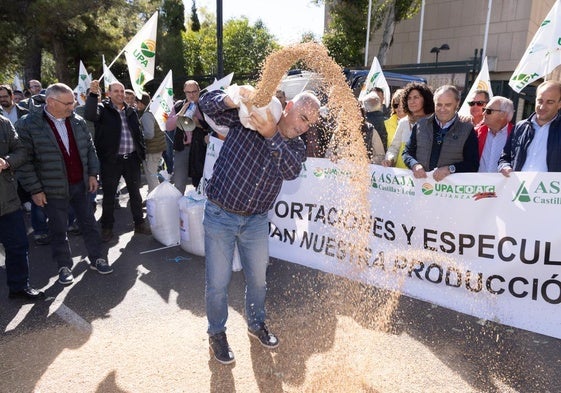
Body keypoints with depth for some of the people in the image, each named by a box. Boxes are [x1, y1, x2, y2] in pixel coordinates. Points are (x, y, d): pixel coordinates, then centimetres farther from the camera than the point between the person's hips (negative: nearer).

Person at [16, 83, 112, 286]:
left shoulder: (78, 122, 2)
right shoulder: (28, 125, -11)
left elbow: (90, 148, 11)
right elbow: (24, 160, -10)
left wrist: (92, 174, 5)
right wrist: (35, 189, -10)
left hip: (80, 184, 4)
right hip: (53, 189, -3)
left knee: (89, 224, 12)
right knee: (58, 230, 9)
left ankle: (97, 258, 26)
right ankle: (64, 266, 24)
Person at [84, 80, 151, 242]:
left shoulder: (131, 111, 13)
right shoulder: (103, 108, -2)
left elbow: (138, 133, 16)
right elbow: (90, 115, -23)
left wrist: (142, 152, 10)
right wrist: (93, 94, -32)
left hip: (131, 159, 4)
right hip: (111, 160, -4)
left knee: (135, 192, 13)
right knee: (109, 195, 7)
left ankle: (139, 223, 27)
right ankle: (107, 227, 20)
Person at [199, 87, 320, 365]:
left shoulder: (296, 147, 0)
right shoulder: (248, 117, -9)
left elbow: (291, 170, -22)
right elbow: (208, 103, -15)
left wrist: (272, 135, -37)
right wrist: (235, 100, -36)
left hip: (256, 221, 4)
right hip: (220, 216, -4)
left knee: (257, 278, 19)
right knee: (218, 282, 8)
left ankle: (256, 324, 46)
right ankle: (217, 333, 34)